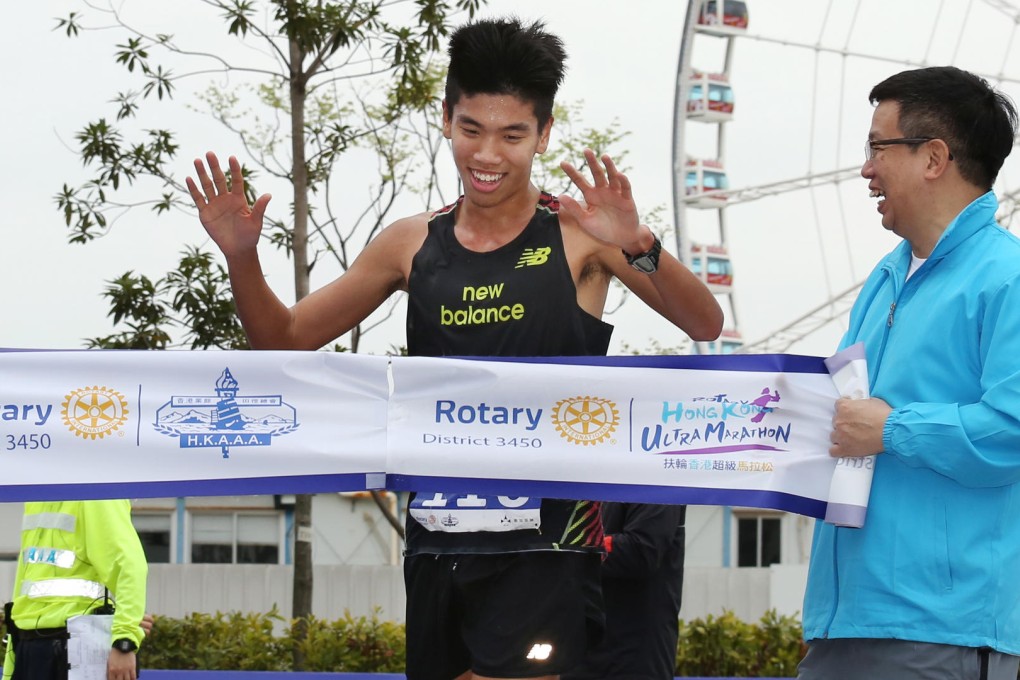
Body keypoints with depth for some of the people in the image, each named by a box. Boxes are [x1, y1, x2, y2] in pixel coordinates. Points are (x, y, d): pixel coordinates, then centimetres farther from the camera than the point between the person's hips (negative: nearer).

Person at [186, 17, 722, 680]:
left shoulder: (580, 233, -3)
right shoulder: (413, 245, 9)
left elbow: (705, 325, -13)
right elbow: (286, 338, 17)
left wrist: (639, 248, -30)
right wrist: (241, 257, -1)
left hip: (544, 545, -5)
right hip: (438, 544, 5)